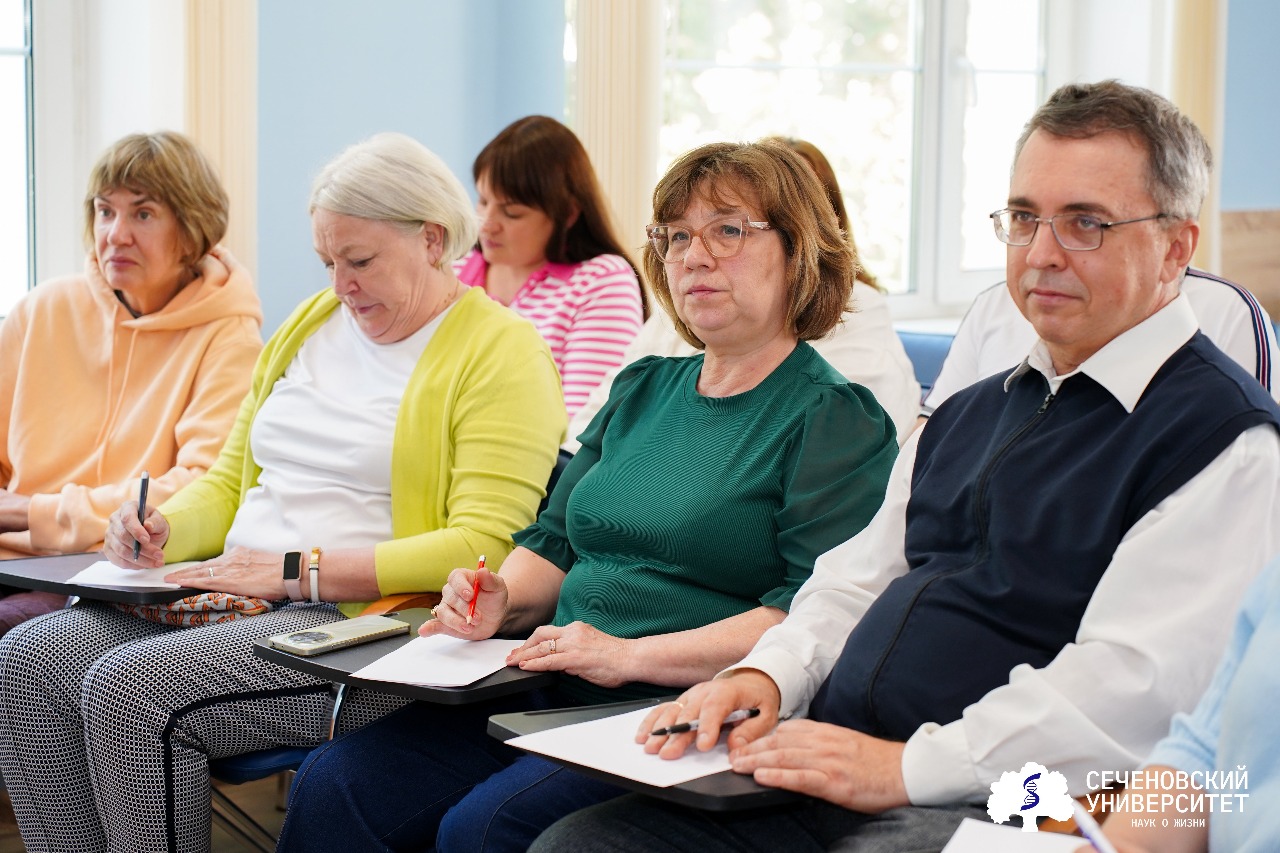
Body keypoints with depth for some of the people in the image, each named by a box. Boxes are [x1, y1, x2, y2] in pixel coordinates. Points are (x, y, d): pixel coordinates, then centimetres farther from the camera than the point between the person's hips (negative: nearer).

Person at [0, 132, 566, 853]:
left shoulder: (502, 353, -4)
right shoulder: (312, 323, 20)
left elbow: (484, 549, -15)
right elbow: (232, 479, 27)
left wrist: (299, 572, -18)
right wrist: (164, 530, 4)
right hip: (234, 601, 8)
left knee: (128, 687, -27)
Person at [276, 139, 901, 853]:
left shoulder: (836, 418, -3)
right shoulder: (641, 390, 20)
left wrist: (631, 656, -20)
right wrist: (503, 602, 0)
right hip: (548, 693, 7)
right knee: (332, 784, -12)